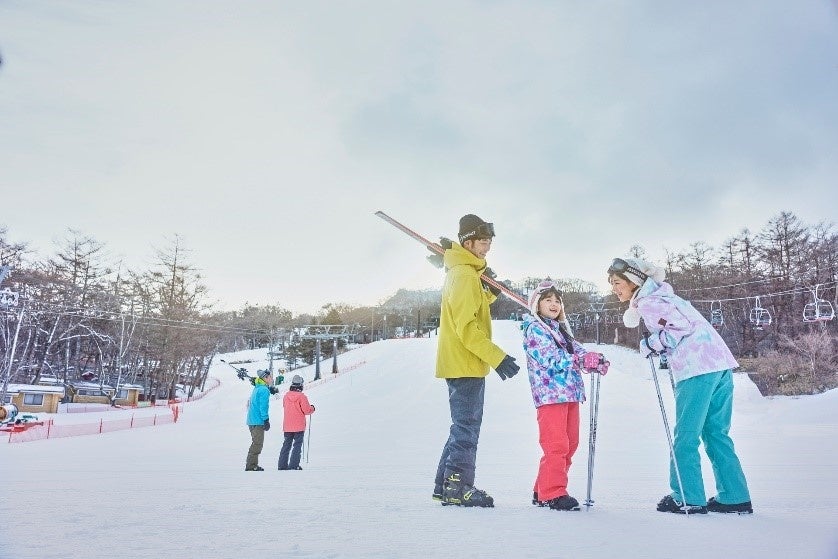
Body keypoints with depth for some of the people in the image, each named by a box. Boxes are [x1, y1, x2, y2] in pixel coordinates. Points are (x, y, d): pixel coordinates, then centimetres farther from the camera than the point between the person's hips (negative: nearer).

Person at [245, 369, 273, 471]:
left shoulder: (256, 388, 16)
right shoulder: (264, 390, -13)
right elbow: (263, 407, -18)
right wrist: (266, 420, -16)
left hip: (251, 421, 10)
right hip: (258, 421, -10)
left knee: (256, 443, 16)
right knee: (257, 444, -6)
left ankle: (253, 465, 20)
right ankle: (251, 466, -7)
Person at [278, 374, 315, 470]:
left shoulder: (286, 396, 1)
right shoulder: (302, 396, -15)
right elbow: (307, 410, -14)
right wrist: (312, 408, 6)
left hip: (287, 426, 5)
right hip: (299, 426, -5)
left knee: (286, 444, 15)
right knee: (297, 445, 1)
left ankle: (282, 464, 15)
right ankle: (293, 465, -4)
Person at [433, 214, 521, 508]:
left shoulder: (465, 273, 17)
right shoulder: (464, 275, -15)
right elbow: (466, 326, -22)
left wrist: (491, 293, 8)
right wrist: (497, 357, -23)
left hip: (462, 363, 10)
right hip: (465, 364, -10)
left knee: (464, 427, 16)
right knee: (467, 427, -4)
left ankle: (445, 485, 21)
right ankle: (458, 487, 2)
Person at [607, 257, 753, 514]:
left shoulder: (647, 302, -5)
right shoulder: (662, 295, 24)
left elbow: (682, 325, -15)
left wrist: (653, 343, -4)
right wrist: (662, 348, 14)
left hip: (697, 369, -9)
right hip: (720, 362, 9)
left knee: (686, 436, -2)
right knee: (716, 434, 13)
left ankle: (688, 498, 3)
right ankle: (734, 498, 15)